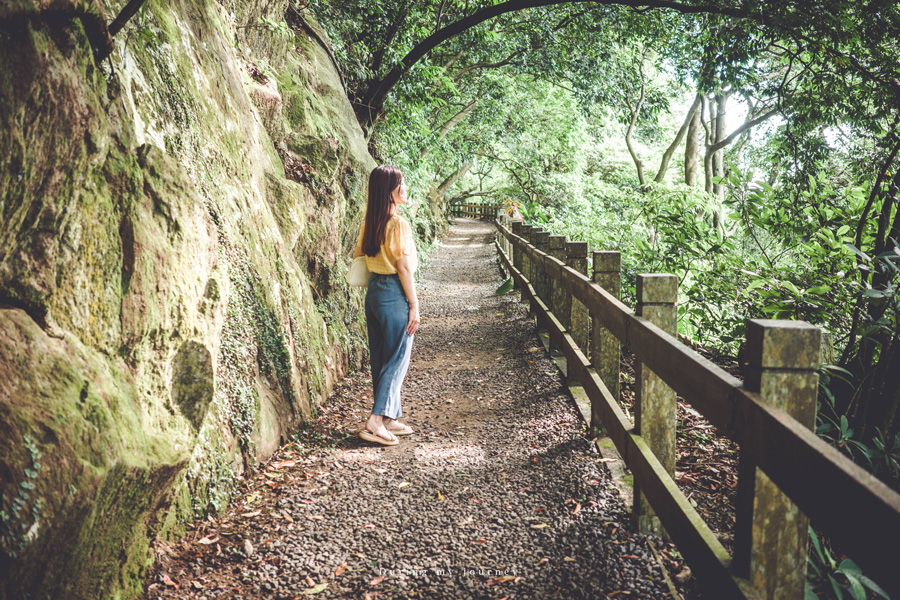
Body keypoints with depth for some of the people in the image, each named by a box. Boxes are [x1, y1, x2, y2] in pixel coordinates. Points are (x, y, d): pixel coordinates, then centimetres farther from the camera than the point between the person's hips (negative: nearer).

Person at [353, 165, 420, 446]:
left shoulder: (370, 222, 8)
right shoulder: (398, 223, -16)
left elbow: (357, 254, 16)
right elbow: (404, 267, -17)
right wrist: (414, 305, -13)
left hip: (373, 291, 8)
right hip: (394, 294, -8)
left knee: (380, 359, 13)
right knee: (397, 360, 0)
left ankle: (390, 420, 24)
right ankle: (375, 422, -3)